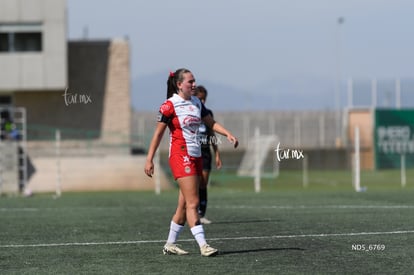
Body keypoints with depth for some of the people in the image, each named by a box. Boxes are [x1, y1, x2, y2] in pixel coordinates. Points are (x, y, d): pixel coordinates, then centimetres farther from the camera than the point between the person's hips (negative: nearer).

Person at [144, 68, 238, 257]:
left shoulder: (196, 103, 12)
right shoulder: (169, 105, -9)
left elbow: (211, 123, 20)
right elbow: (158, 133, -7)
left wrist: (228, 134, 3)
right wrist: (149, 159, -9)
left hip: (196, 156, 8)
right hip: (180, 156, -8)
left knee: (184, 204, 9)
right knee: (192, 202, -13)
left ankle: (170, 244, 18)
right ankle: (203, 245, -17)